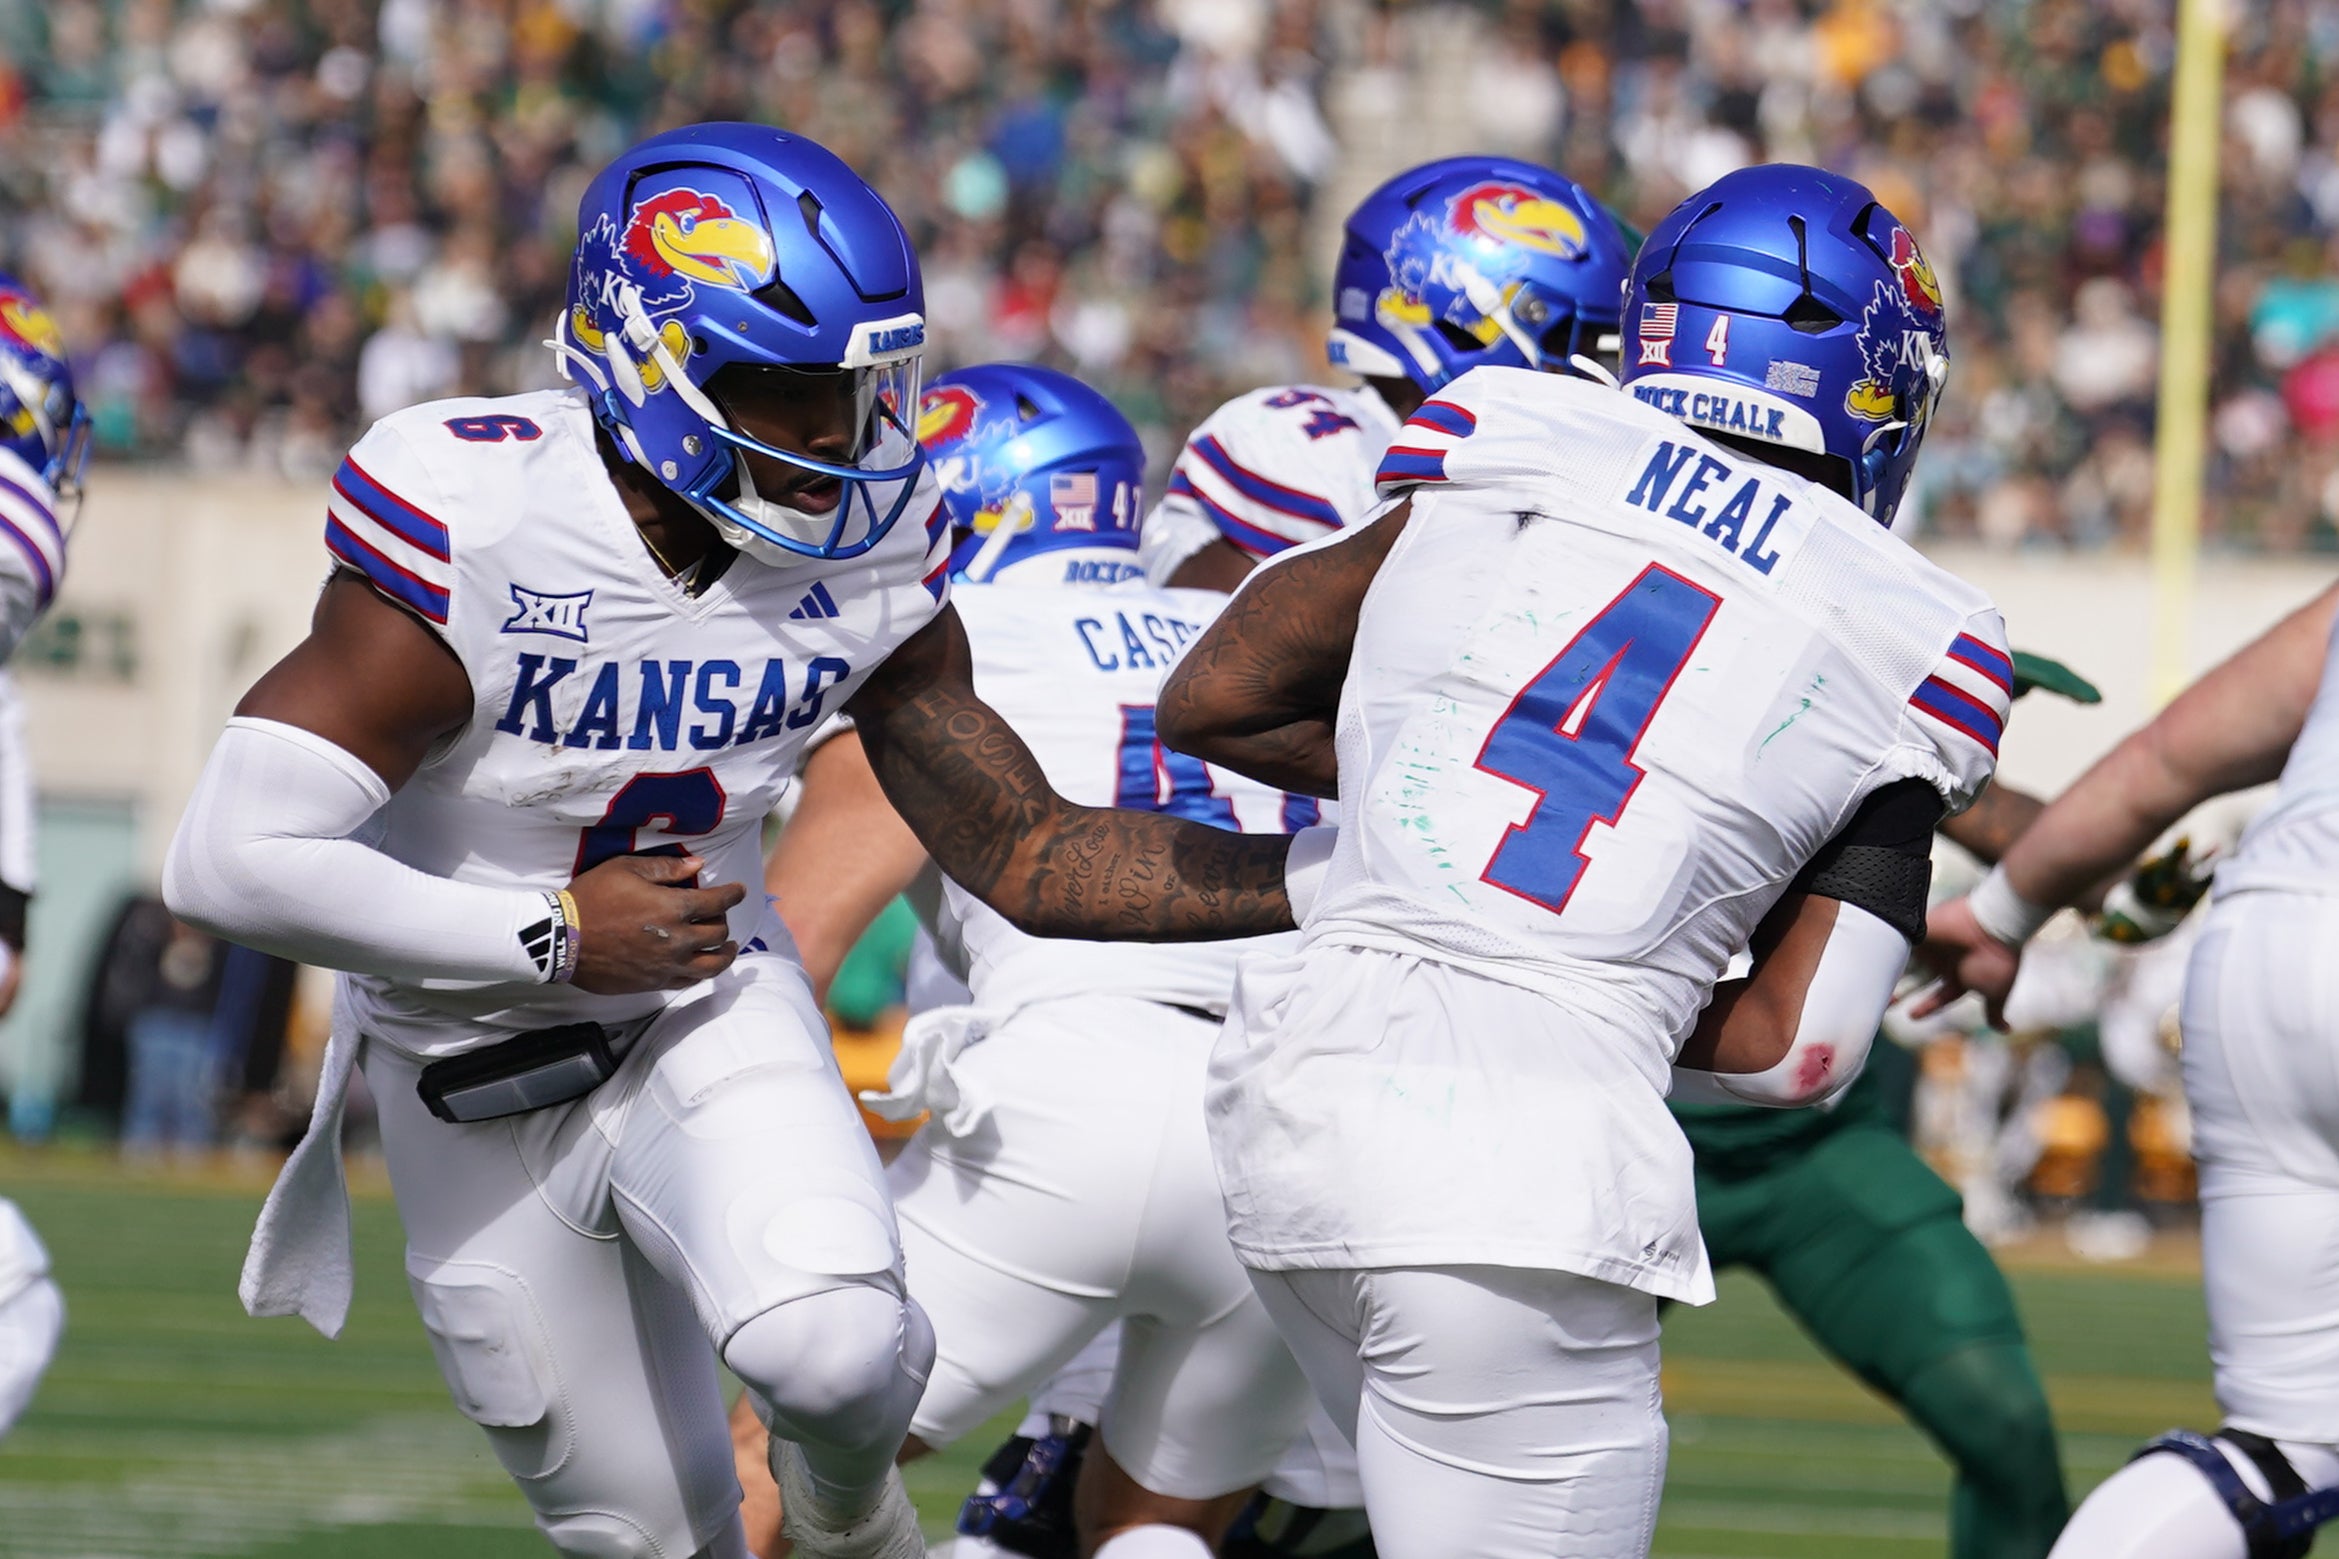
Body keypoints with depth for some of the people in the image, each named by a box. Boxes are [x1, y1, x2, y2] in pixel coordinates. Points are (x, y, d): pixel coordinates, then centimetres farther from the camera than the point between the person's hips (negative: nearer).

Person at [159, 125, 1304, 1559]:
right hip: (482, 1083, -2)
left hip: (712, 1011, 2)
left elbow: (1032, 859, -3)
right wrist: (553, 938, -25)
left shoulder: (866, 561, -11)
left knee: (831, 1349, -28)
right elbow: (232, 861, -30)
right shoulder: (479, 541, -26)